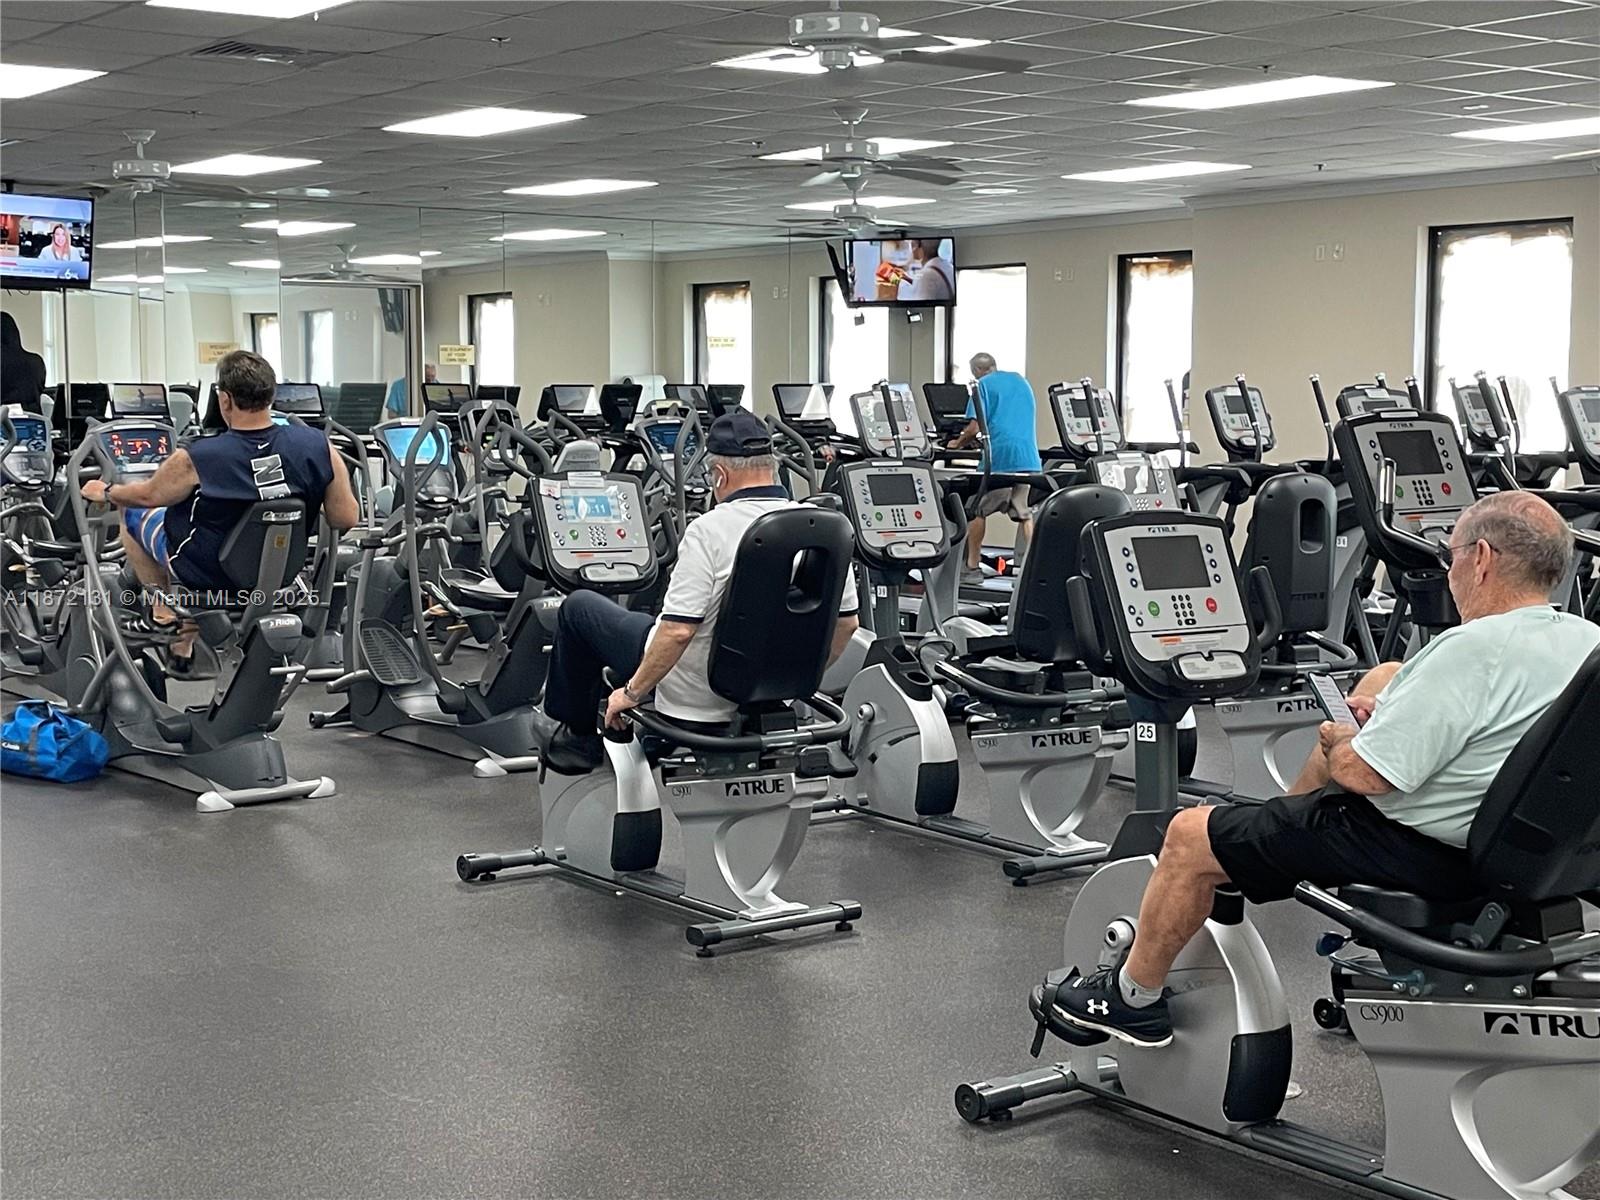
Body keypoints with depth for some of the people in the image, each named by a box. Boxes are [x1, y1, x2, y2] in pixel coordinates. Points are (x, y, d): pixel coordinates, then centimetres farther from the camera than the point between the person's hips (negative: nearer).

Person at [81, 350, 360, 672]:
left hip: (207, 575, -3)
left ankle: (162, 605, 23)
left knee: (133, 512, 18)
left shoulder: (195, 460, -27)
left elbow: (147, 494, -7)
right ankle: (185, 644, 37)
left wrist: (105, 493, 15)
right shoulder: (317, 446, -23)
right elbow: (346, 518, -12)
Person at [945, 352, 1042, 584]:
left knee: (977, 511, 6)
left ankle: (973, 567, 6)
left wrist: (958, 443, 10)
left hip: (999, 456, -5)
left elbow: (976, 427, -9)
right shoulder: (1021, 381, 22)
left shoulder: (983, 385, 1)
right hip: (1029, 457, 6)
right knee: (1026, 514, 7)